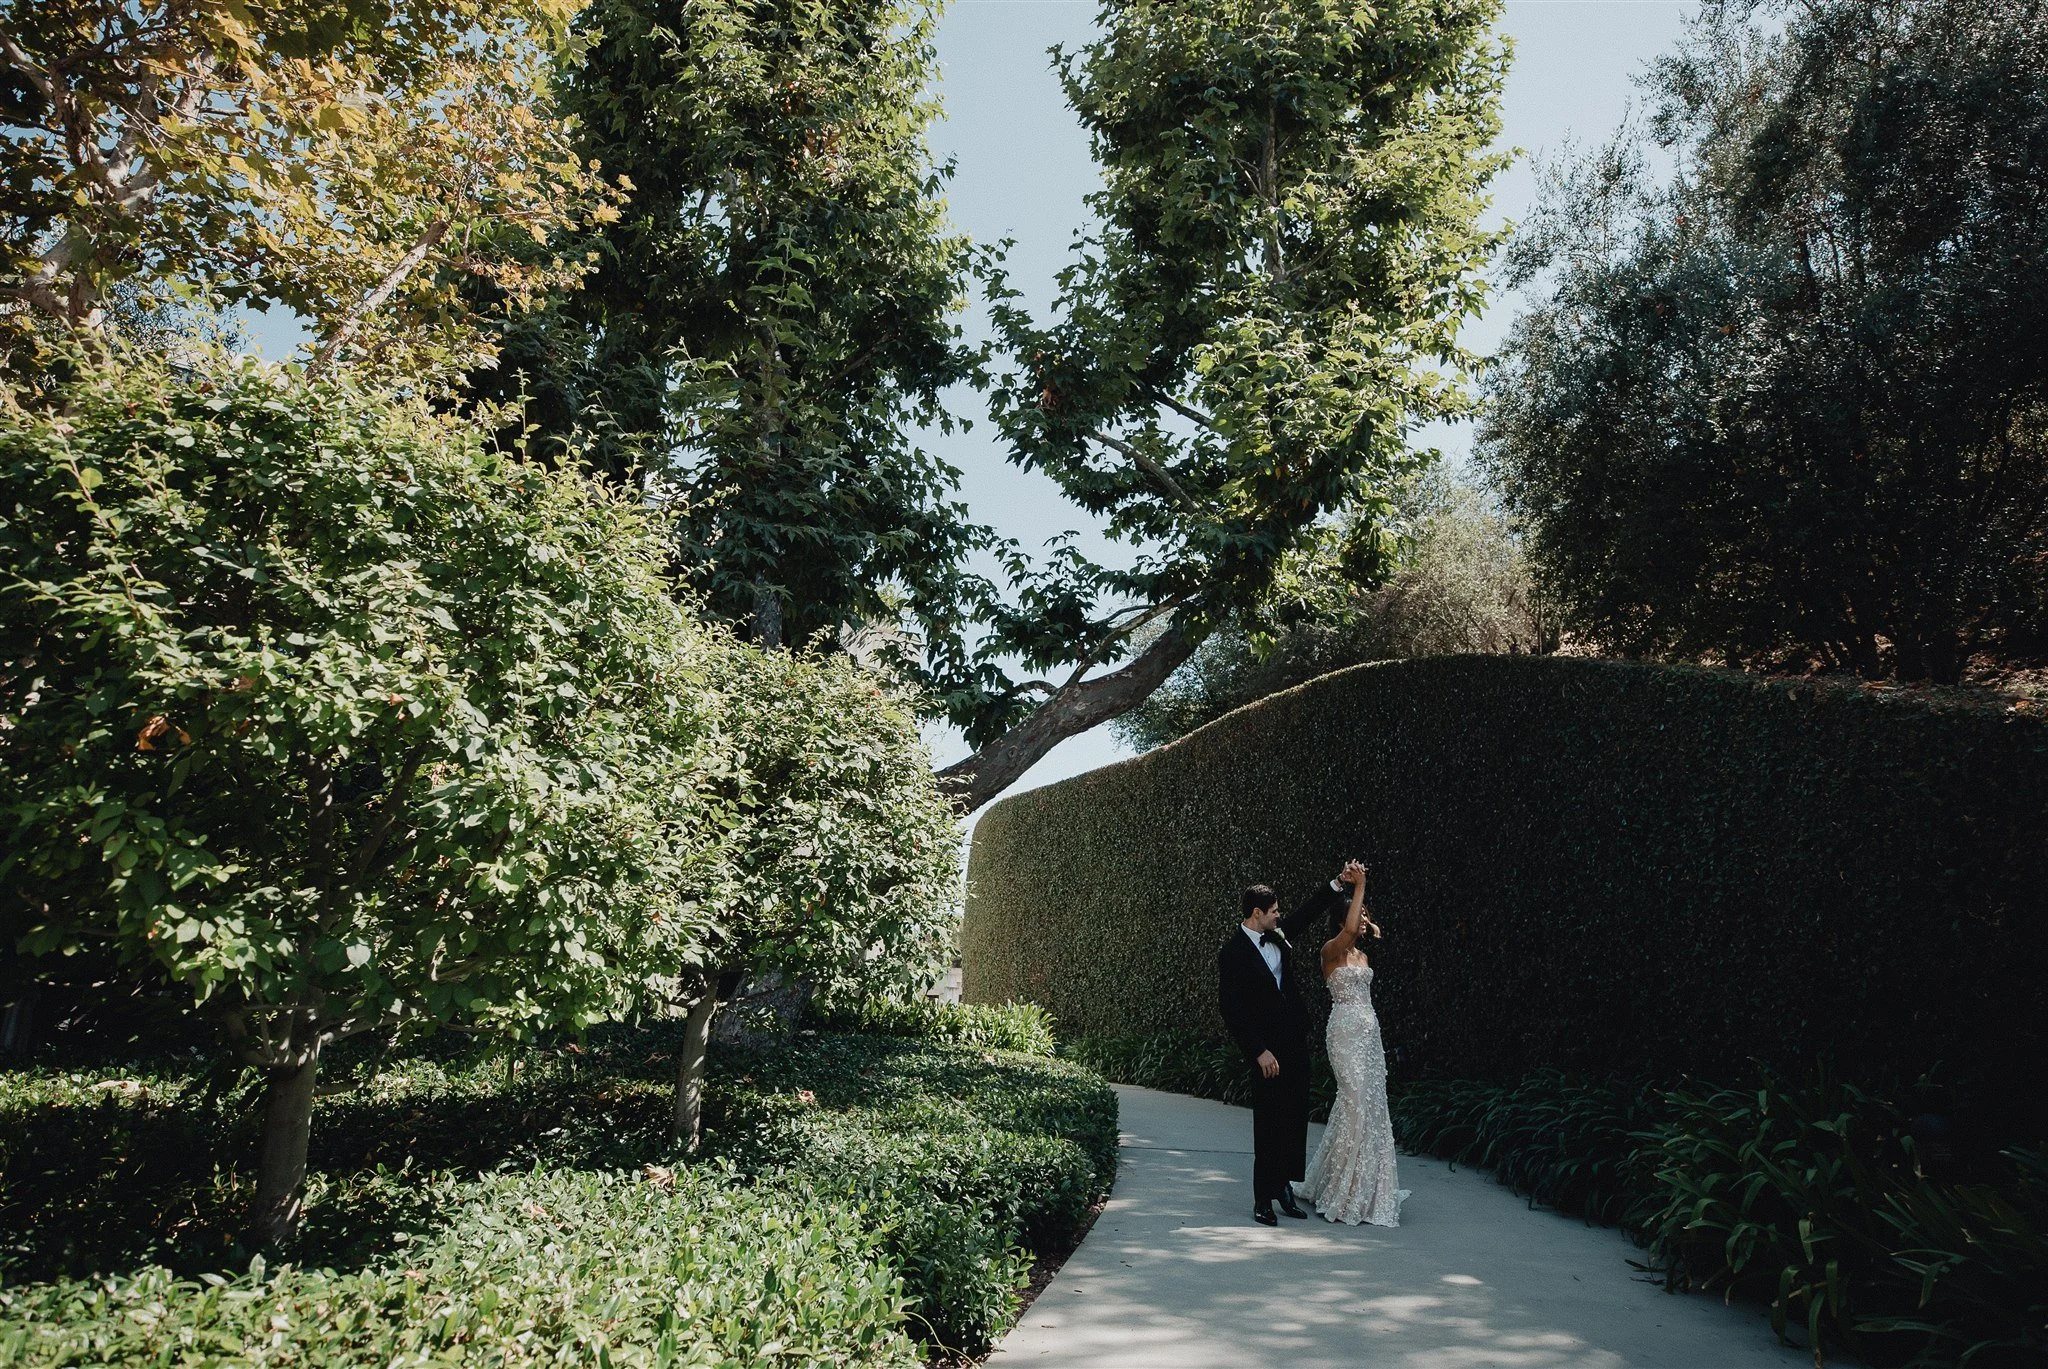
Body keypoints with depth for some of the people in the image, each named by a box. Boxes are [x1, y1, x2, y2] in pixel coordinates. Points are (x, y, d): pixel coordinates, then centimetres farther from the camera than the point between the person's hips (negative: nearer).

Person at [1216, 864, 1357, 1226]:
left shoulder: (1276, 932, 5)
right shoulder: (1233, 953, -16)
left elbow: (1307, 912, 18)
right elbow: (1231, 1008, -17)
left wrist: (1340, 882, 10)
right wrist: (1259, 1052, -18)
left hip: (1295, 1039, 8)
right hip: (1267, 1047, -8)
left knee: (1295, 1116, 12)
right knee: (1269, 1122, -1)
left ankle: (1283, 1184, 24)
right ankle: (1264, 1199, 10)